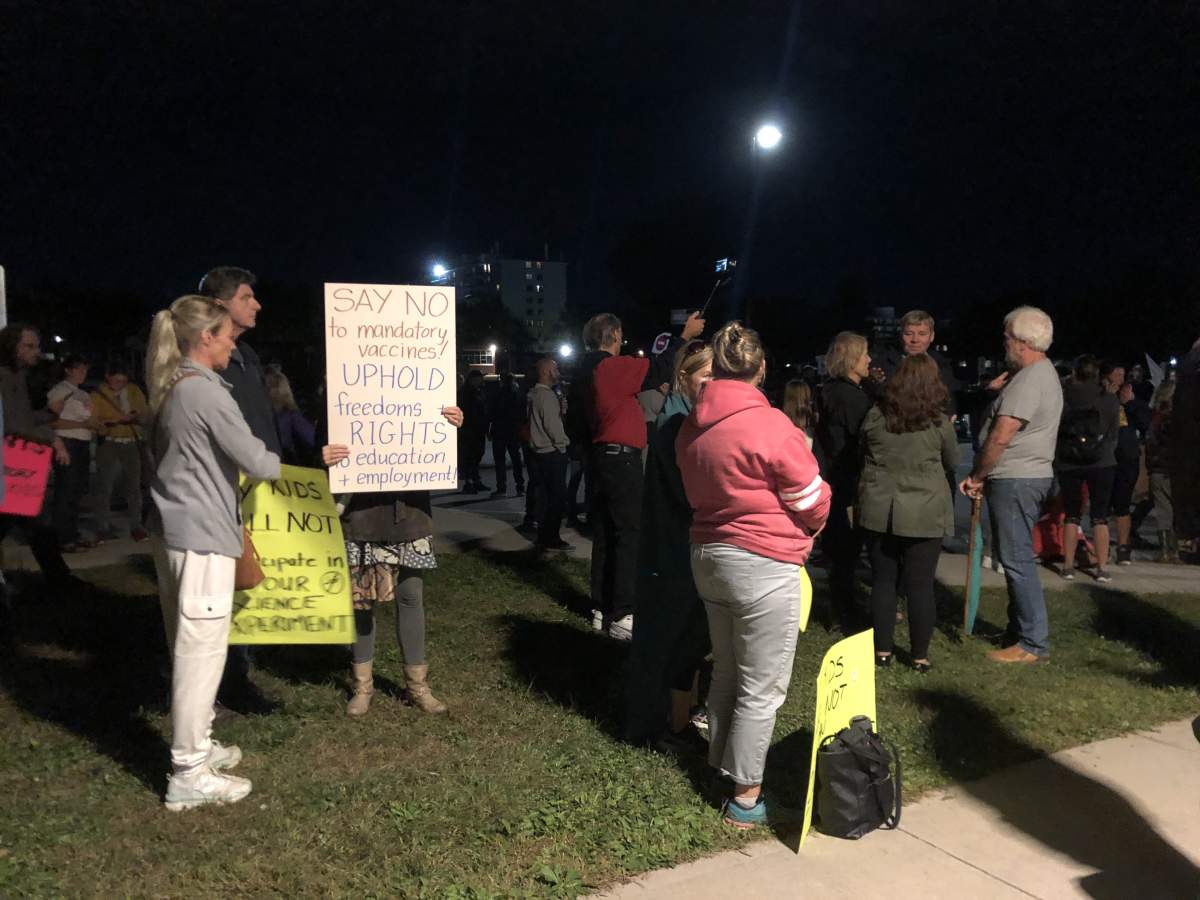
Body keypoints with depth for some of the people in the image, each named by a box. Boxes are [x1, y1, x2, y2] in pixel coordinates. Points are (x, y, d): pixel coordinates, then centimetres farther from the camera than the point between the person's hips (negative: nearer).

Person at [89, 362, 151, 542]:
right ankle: (103, 527, 5)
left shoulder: (134, 391, 9)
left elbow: (146, 416, 8)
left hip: (132, 443, 2)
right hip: (109, 444, -2)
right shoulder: (98, 395, 1)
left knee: (134, 485, 5)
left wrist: (138, 417, -13)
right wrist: (111, 422, -22)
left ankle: (136, 526, 13)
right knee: (104, 485, -4)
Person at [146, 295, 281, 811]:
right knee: (201, 650, -3)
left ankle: (194, 746, 30)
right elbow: (255, 463, -16)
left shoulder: (172, 389, 13)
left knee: (189, 647, 18)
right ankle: (188, 775, 5)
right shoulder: (206, 392, -16)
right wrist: (277, 463, 5)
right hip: (202, 535, -10)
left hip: (176, 530, 10)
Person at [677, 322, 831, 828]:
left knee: (727, 674, 21)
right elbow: (812, 503, -9)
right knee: (762, 688, 5)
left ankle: (720, 766, 35)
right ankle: (746, 797, 14)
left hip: (708, 555, 7)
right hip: (764, 566, -7)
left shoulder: (691, 427, 3)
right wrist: (810, 525, 11)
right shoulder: (771, 426, -18)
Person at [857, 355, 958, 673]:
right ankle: (920, 656, 13)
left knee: (883, 581, 10)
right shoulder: (940, 422, -6)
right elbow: (952, 463, 9)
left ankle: (882, 650, 17)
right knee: (920, 586, 5)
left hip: (879, 511, 2)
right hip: (924, 513, -1)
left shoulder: (875, 416, -3)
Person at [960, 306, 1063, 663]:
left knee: (1017, 559, -7)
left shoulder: (1029, 380, -18)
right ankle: (1019, 629, 27)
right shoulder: (1044, 373, 17)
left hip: (1015, 480, -11)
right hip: (1028, 476, 11)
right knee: (1014, 556, 17)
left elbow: (1001, 437, -21)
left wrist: (976, 476, -11)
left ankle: (1034, 643, -1)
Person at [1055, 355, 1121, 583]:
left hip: (1067, 464, 0)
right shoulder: (1110, 398, -2)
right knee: (1100, 516, 6)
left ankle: (1068, 566, 10)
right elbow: (1114, 432, 7)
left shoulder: (1063, 396, -5)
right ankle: (1102, 569, 6)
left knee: (1071, 515, 9)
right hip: (1102, 463, 0)